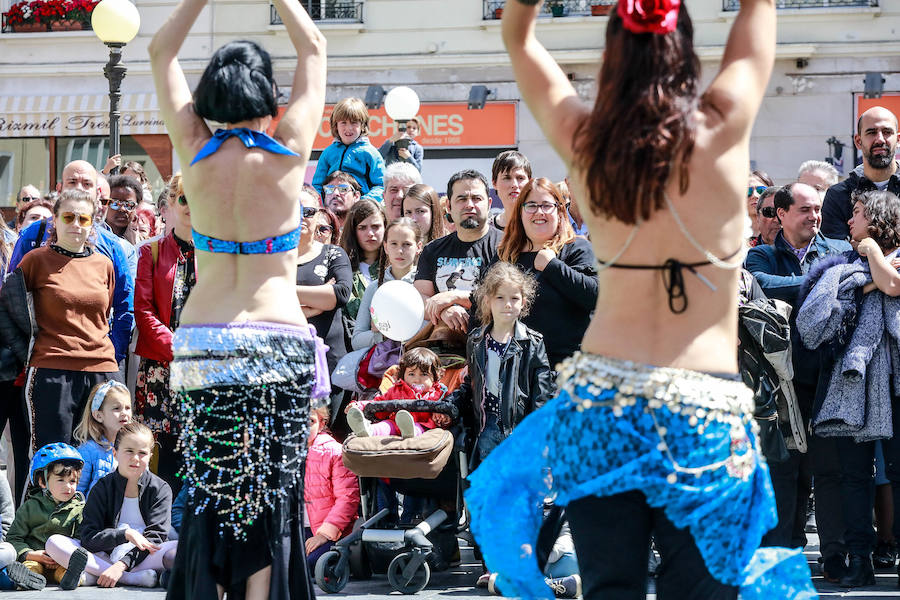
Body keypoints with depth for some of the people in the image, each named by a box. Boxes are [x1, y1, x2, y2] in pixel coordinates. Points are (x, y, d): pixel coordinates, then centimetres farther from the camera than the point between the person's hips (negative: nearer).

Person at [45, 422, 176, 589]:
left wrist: (122, 564, -25)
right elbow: (88, 538, -6)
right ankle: (131, 578, -33)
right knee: (54, 542, -20)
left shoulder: (161, 489, 1)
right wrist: (126, 534, -22)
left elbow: (154, 537, -11)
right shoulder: (103, 488, 4)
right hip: (106, 557, 1)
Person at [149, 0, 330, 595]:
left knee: (208, 493, 6)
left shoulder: (196, 153, 1)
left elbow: (162, 51, 14)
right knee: (270, 495, 1)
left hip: (202, 344, 2)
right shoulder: (286, 154, -4)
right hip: (278, 340, -2)